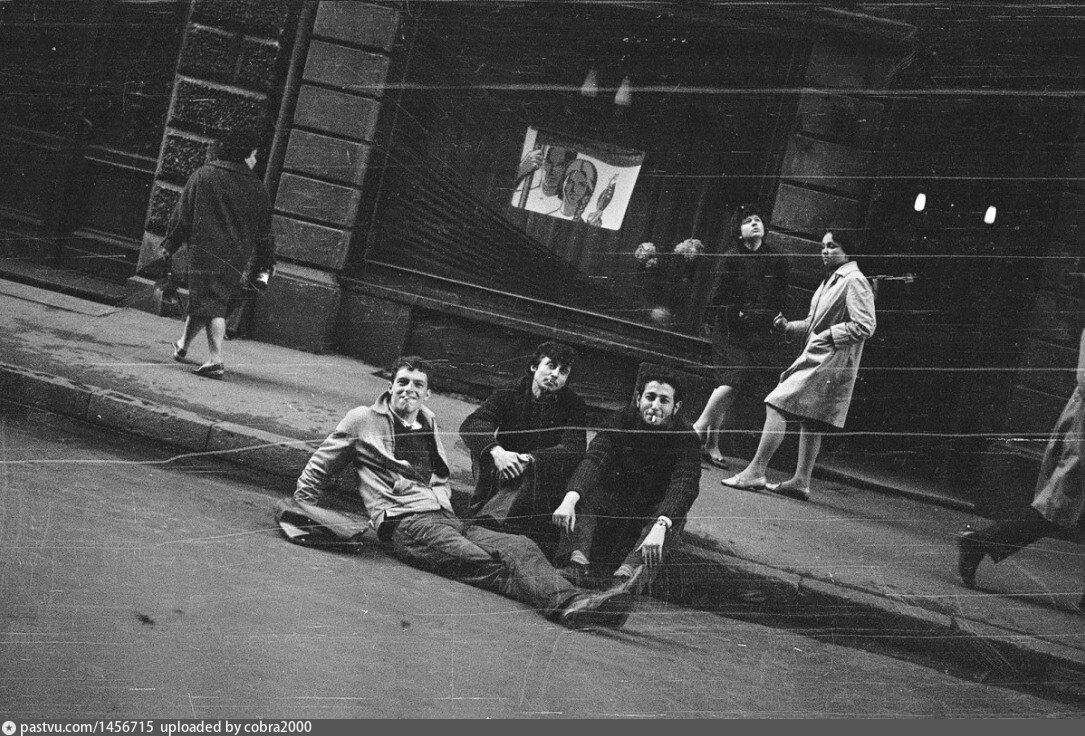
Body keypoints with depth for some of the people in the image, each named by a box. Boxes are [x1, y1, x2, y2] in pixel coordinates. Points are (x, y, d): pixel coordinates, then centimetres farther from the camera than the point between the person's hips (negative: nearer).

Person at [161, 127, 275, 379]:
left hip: (205, 251, -2)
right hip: (238, 259, 3)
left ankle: (215, 360, -8)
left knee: (211, 304, -3)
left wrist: (169, 245, 8)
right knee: (205, 300, 15)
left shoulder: (203, 176, -1)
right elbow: (264, 229, 6)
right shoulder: (256, 188, 3)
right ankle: (183, 345, 23)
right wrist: (265, 262, 14)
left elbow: (182, 214, 0)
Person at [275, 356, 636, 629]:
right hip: (403, 522, -6)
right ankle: (563, 601, -53)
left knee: (520, 546, -24)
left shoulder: (428, 425, 27)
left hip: (444, 518, 6)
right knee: (484, 562, -32)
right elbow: (319, 467, 19)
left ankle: (572, 602, -48)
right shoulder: (364, 420, 11)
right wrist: (302, 508, 15)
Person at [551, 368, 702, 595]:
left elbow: (685, 484, -31)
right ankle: (578, 557, -44)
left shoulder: (686, 437, -14)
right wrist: (570, 499, -44)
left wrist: (660, 526, -51)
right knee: (585, 491, -24)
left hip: (657, 513, -2)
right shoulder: (623, 420, -9)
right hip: (613, 504, 2)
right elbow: (594, 458, -24)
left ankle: (629, 572, -54)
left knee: (676, 515, -34)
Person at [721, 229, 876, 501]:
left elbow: (865, 326, -17)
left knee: (777, 405, -14)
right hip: (814, 358, 10)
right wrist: (787, 326, 7)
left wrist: (828, 335, -17)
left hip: (829, 362, -10)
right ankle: (801, 481, 17)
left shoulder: (854, 282, -11)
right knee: (809, 419, 12)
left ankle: (755, 472, -13)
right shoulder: (830, 281, 18)